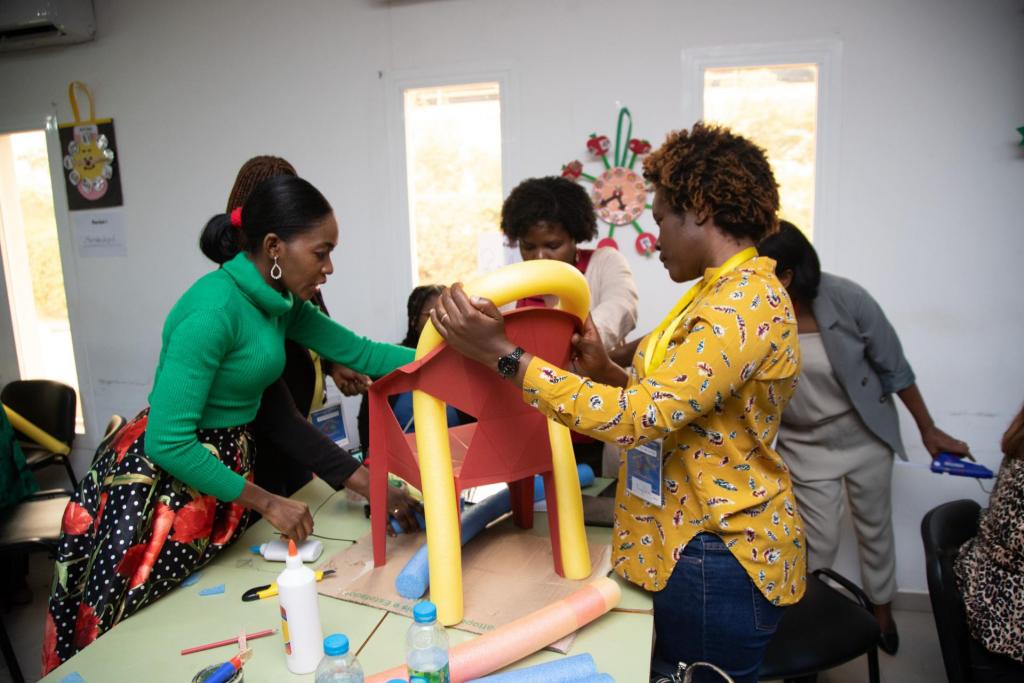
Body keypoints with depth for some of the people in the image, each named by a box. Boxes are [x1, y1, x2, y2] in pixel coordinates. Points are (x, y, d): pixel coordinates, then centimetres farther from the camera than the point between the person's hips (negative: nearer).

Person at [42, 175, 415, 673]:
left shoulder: (279, 301, 0)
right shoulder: (214, 309, -26)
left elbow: (359, 353, 5)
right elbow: (168, 442, -25)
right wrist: (265, 502, -18)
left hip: (222, 467, 8)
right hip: (159, 478, -8)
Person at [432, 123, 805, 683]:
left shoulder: (747, 303, -23)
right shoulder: (724, 292, 10)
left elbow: (639, 418, -31)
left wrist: (503, 355, -31)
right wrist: (606, 373, -1)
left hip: (718, 559, -9)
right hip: (694, 544, 9)